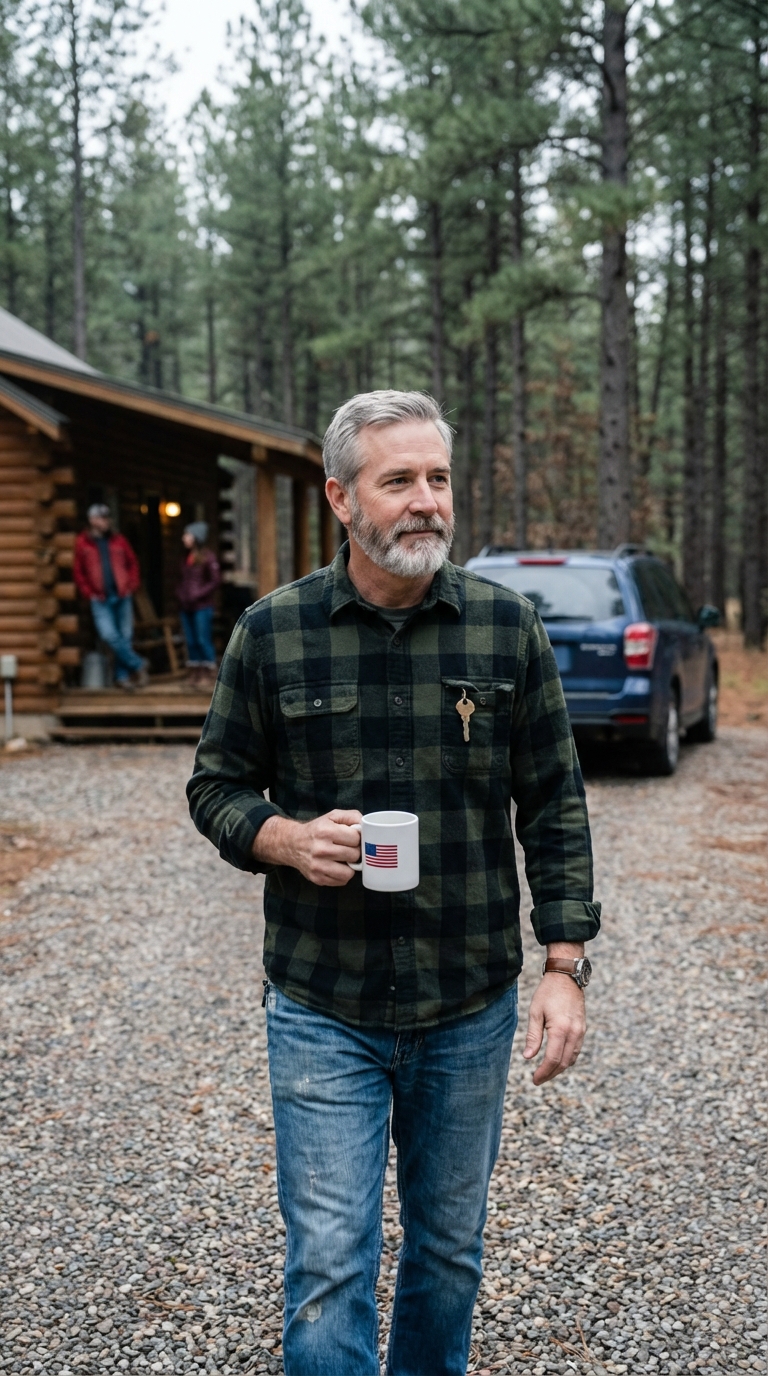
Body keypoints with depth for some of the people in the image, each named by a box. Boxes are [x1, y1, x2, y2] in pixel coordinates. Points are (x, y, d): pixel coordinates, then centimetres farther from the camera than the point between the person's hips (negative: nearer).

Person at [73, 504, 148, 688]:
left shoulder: (118, 540, 8)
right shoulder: (82, 543, 2)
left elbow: (133, 564, 14)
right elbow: (78, 572, 4)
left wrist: (131, 586, 3)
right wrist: (89, 593, -3)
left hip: (122, 597, 2)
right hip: (101, 599, -2)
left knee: (125, 637, 3)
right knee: (109, 635, -15)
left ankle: (123, 674, 13)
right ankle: (137, 665, 0)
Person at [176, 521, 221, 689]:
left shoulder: (208, 557, -8)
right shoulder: (186, 557, 12)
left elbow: (215, 580, -10)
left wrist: (198, 595, -15)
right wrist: (180, 593, 4)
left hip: (202, 607, -7)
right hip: (186, 607, 7)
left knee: (204, 640, -6)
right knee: (191, 642, 9)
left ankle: (209, 675, 0)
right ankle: (195, 675, 14)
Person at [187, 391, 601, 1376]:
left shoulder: (508, 627, -2)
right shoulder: (272, 632, -5)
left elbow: (554, 808, 1)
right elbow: (216, 787, 5)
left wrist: (564, 966, -4)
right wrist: (287, 838, -16)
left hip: (471, 1008, 2)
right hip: (323, 1009, -1)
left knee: (450, 1245, 17)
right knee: (329, 1261, 1)